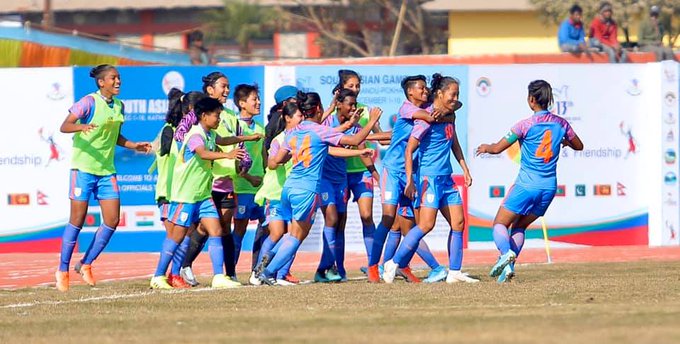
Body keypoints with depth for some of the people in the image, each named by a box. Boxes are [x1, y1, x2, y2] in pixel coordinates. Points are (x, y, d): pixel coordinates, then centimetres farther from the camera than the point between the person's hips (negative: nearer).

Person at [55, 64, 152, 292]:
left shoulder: (119, 106, 10)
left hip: (107, 170, 6)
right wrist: (81, 127, -36)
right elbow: (64, 126, -16)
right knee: (77, 220, -4)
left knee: (112, 221, -1)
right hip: (83, 168, -6)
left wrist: (134, 146, 10)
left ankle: (86, 264, 12)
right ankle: (63, 270, 8)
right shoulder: (89, 102, -10)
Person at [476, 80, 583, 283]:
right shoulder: (561, 124, 3)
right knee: (519, 227, 19)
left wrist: (485, 148, 16)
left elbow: (498, 148, -6)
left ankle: (506, 252, -25)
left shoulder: (526, 125, -11)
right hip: (549, 188, 5)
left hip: (526, 185, -5)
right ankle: (509, 266, 1)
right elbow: (578, 145, 21)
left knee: (500, 224, 5)